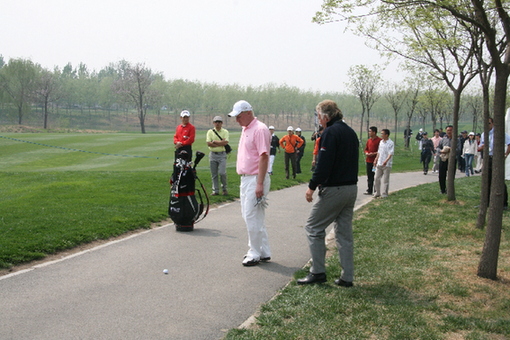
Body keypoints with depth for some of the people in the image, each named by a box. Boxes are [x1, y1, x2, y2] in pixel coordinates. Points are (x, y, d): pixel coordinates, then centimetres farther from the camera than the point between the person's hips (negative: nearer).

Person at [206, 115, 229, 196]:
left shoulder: (225, 132, 4)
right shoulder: (210, 132, 6)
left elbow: (225, 142, -12)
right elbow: (208, 143, -8)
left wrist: (215, 142, -10)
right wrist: (221, 143, -10)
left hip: (222, 154, -2)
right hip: (213, 154, 2)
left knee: (222, 172, -11)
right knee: (214, 174, 5)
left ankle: (224, 188, 10)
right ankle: (215, 190, 13)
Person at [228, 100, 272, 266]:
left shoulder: (260, 129, -14)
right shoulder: (245, 129, 16)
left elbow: (264, 157, -20)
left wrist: (260, 184, -24)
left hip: (255, 179, -10)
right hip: (246, 178, 10)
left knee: (252, 216, -7)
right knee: (248, 214, 13)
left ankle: (256, 253, 4)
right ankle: (264, 252, 22)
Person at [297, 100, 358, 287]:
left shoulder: (330, 133, -14)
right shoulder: (351, 132, 14)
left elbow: (324, 164, -21)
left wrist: (312, 187, -12)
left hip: (334, 190, -9)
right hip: (351, 188, 9)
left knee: (314, 228, 2)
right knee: (345, 233, 12)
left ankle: (318, 272, 3)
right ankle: (347, 277, 15)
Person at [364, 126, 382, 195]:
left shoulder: (379, 140, -9)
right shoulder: (368, 140, 13)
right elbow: (366, 149, 21)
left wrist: (374, 153, -19)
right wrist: (366, 153, -1)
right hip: (369, 161, 7)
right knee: (369, 176, 10)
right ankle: (369, 190, 19)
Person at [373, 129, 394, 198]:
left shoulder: (390, 143, -10)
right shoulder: (381, 142, 13)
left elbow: (391, 154, -17)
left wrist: (386, 161, -30)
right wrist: (376, 160, 20)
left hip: (387, 164, -7)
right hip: (379, 164, 7)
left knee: (385, 180, 0)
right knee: (377, 178, 7)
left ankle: (384, 194, 8)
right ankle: (377, 192, 19)